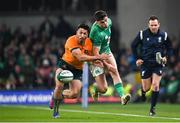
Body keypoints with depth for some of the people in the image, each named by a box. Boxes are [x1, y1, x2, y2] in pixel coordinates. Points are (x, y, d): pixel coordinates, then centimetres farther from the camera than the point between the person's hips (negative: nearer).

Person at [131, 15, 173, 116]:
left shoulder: (163, 35, -2)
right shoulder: (142, 34, -5)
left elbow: (169, 48, 11)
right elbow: (134, 45, 7)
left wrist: (166, 57, -6)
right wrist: (137, 58, -1)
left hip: (158, 64, 0)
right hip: (146, 63, 0)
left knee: (155, 85, -15)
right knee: (146, 88, 4)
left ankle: (153, 107, -1)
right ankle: (143, 92, 44)